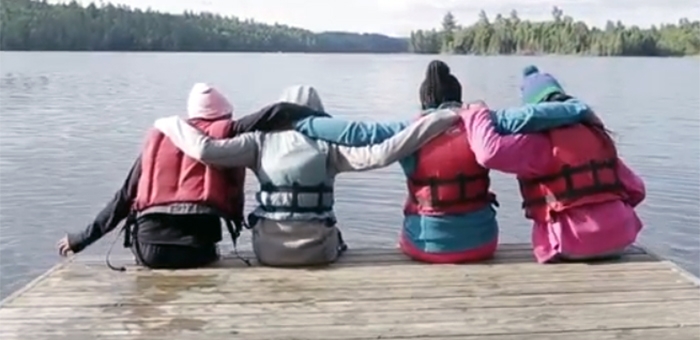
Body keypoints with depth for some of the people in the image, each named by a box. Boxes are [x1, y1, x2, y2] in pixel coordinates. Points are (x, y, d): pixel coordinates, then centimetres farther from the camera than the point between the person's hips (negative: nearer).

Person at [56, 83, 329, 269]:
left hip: (148, 245, 3)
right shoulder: (224, 133, 10)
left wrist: (82, 238, 29)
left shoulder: (157, 139, 19)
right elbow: (277, 114, -1)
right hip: (197, 244, -2)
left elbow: (125, 197, 20)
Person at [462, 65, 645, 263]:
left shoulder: (541, 143, -9)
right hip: (620, 237, 7)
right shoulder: (597, 136, 12)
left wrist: (477, 115, -6)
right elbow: (635, 189, 14)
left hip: (577, 246, -7)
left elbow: (491, 152, -23)